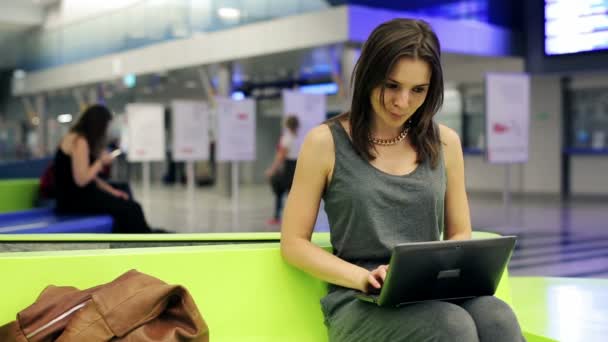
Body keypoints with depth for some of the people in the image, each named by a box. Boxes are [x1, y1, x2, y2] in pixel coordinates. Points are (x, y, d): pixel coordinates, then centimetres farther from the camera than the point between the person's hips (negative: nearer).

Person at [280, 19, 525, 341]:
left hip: (434, 295, 4)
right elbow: (293, 243, 1)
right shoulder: (326, 142, 0)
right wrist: (365, 278, -13)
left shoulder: (445, 143, 11)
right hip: (360, 300, -3)